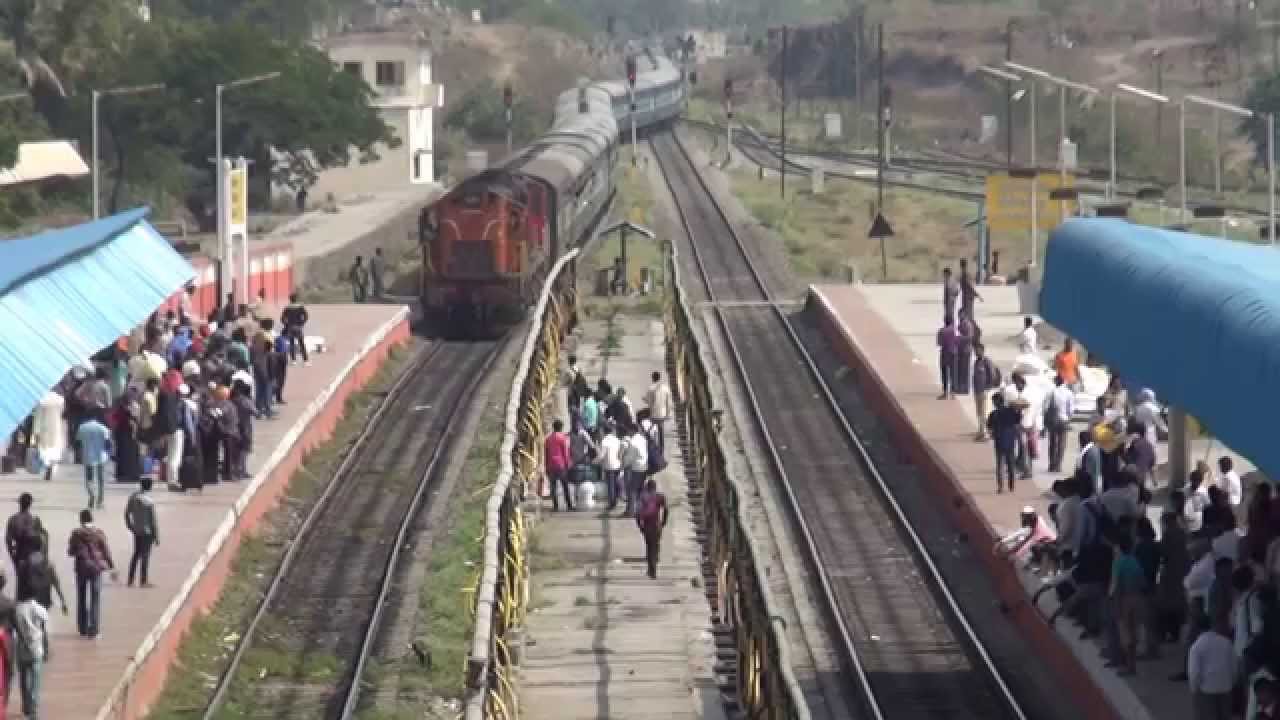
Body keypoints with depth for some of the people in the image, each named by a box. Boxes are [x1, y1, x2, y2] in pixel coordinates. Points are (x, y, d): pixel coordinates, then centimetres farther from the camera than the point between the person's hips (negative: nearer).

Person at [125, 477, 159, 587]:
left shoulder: (133, 497, -3)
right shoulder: (150, 501, -19)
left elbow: (127, 513, 6)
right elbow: (153, 520, -16)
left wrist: (130, 526, 19)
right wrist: (157, 537, -8)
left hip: (136, 531, 5)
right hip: (147, 531, -5)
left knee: (136, 554, 16)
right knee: (145, 555, 4)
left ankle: (130, 581, 17)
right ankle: (144, 581, 9)